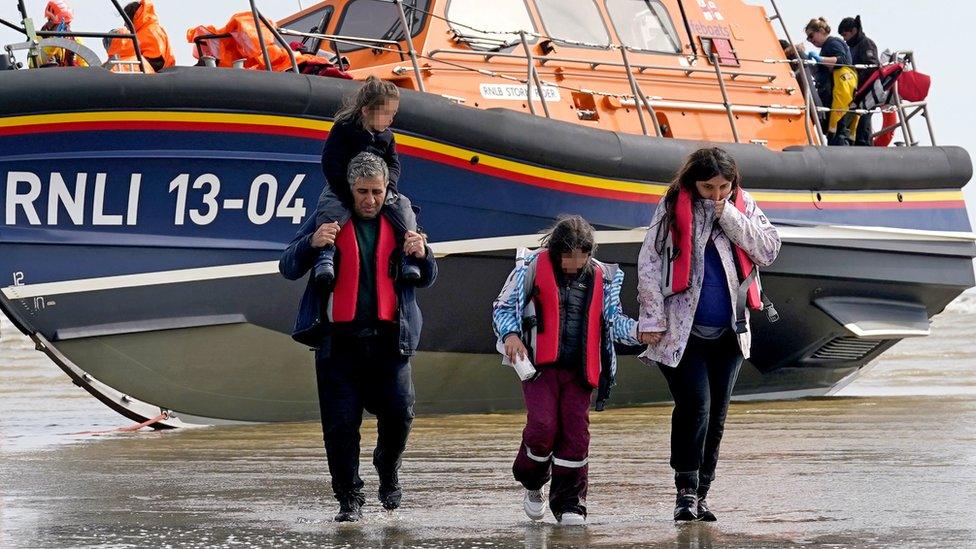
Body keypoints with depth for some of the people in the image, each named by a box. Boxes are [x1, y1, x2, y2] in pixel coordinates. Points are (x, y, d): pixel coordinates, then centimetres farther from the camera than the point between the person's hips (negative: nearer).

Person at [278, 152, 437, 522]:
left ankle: (388, 469, 25)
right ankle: (349, 498, 8)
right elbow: (288, 269, 2)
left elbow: (425, 280, 18)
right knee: (341, 423, -3)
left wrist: (422, 255, -6)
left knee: (399, 413, -5)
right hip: (339, 340, -1)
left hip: (388, 339, 1)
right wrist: (312, 244, -19)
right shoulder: (328, 220, 5)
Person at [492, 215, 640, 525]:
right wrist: (510, 335, -13)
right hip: (539, 363, -3)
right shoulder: (532, 268, -1)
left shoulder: (602, 278, 9)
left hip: (579, 369, 3)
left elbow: (612, 320, 15)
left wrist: (639, 331, -4)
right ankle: (532, 483, 12)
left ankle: (569, 503, 6)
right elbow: (504, 307, 6)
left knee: (575, 432, -3)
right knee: (543, 425, -16)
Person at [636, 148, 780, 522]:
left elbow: (769, 250, -4)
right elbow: (649, 264, -4)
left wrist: (729, 216, -11)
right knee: (694, 405, -15)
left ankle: (701, 495, 16)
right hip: (682, 332, -4)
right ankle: (686, 491, -7)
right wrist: (653, 319, -9)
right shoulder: (673, 208, -3)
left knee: (716, 415, 7)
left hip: (729, 333, 4)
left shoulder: (743, 207, 8)